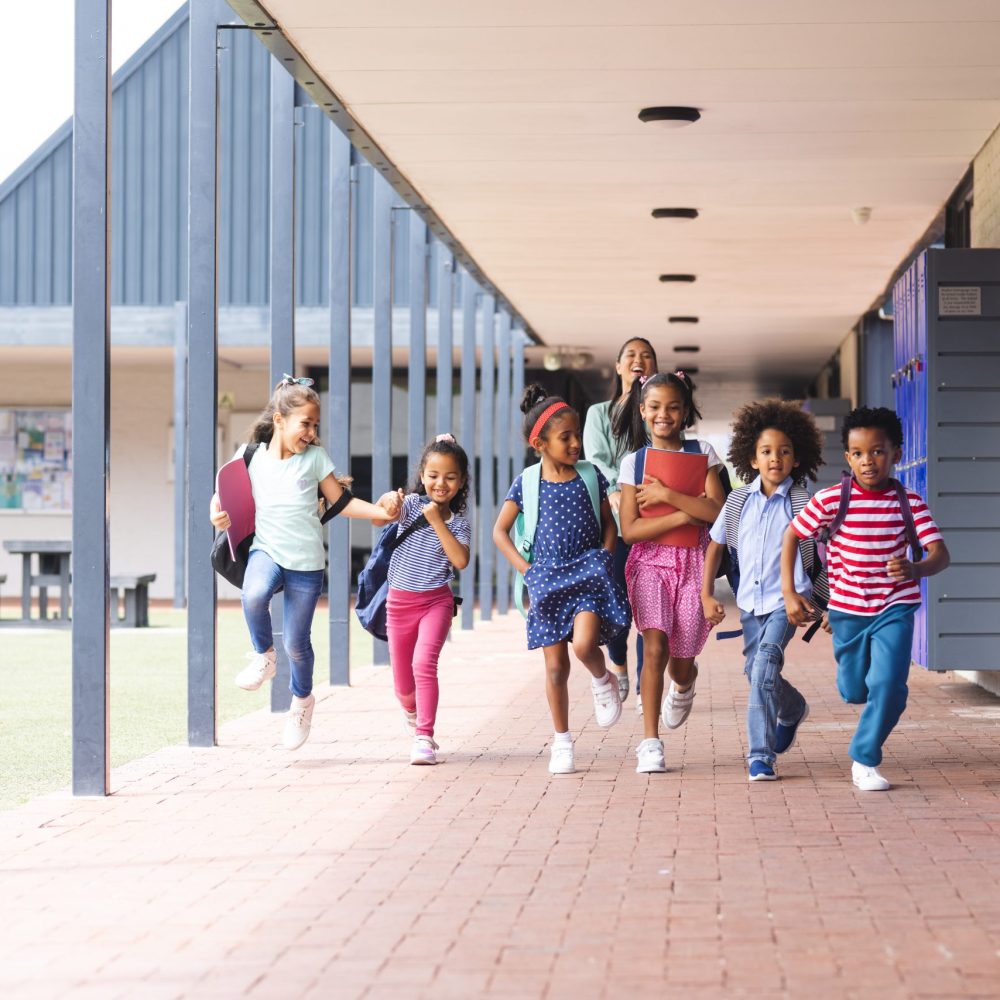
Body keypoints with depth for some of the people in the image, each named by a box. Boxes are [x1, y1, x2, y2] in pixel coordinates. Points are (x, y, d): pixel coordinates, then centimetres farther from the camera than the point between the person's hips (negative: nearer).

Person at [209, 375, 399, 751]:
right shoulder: (250, 456, 1)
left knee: (296, 642, 5)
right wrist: (217, 513, -15)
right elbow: (223, 493, 8)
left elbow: (340, 502, 7)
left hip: (306, 562, 0)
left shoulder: (315, 458, 1)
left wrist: (380, 511, -6)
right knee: (253, 595, -35)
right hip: (266, 550, 0)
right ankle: (263, 656, -6)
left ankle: (302, 699, 35)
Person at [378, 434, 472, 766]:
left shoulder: (459, 522, -1)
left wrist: (437, 522, -20)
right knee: (402, 683, 9)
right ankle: (413, 713, 44)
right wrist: (388, 502, -47)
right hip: (400, 601, 1)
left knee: (424, 663, -23)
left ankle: (424, 738, -20)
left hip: (436, 601, -1)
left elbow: (460, 561, -17)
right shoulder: (412, 504, -3)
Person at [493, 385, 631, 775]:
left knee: (584, 643, -25)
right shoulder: (527, 483, -1)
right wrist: (526, 569, -3)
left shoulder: (590, 476, 2)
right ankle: (562, 742, 15)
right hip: (547, 581, 0)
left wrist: (604, 559, 0)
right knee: (556, 666, 2)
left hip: (588, 575, 0)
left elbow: (608, 523, 13)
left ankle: (603, 681, 9)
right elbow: (500, 531, 6)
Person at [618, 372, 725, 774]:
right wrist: (685, 514, -13)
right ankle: (650, 744, -15)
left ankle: (683, 686, 42)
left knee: (681, 663, 3)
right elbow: (629, 529, -6)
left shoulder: (702, 453, 3)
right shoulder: (634, 461, 2)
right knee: (655, 646, -20)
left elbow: (716, 511, -9)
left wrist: (666, 494, -16)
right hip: (650, 561, -1)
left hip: (693, 562, 1)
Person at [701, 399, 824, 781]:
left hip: (786, 598, -5)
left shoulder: (803, 502, -5)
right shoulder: (739, 501, 5)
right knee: (756, 671, 13)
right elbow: (715, 545, 13)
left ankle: (761, 754, -20)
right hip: (750, 599, 5)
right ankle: (793, 710, 46)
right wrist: (707, 595, 7)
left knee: (765, 663, -22)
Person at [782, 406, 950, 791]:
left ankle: (865, 760, 3)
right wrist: (789, 593, -9)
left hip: (894, 609, -1)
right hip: (848, 610, 1)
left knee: (889, 686, -16)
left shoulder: (908, 502, -11)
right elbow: (791, 537, -2)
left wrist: (916, 569, -37)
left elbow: (940, 554, -14)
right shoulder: (831, 500, -12)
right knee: (855, 692, 12)